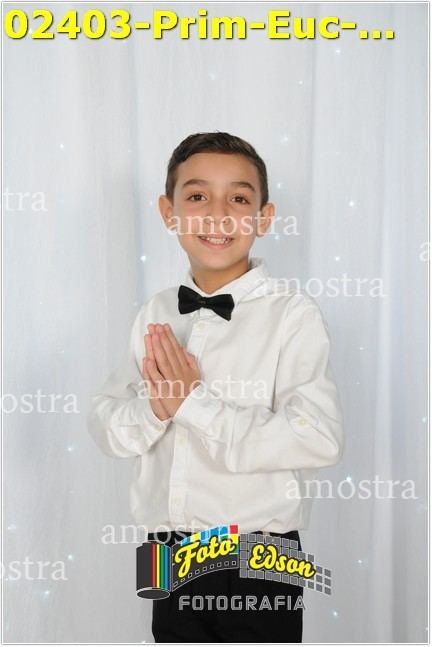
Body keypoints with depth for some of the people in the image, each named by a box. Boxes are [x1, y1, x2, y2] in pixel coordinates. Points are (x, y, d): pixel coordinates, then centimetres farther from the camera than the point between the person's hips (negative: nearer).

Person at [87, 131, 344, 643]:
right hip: (170, 556, 5)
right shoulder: (155, 314, 2)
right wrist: (154, 407, -19)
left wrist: (196, 402, -22)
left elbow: (320, 441, -22)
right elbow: (106, 427, 2)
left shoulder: (294, 313, -14)